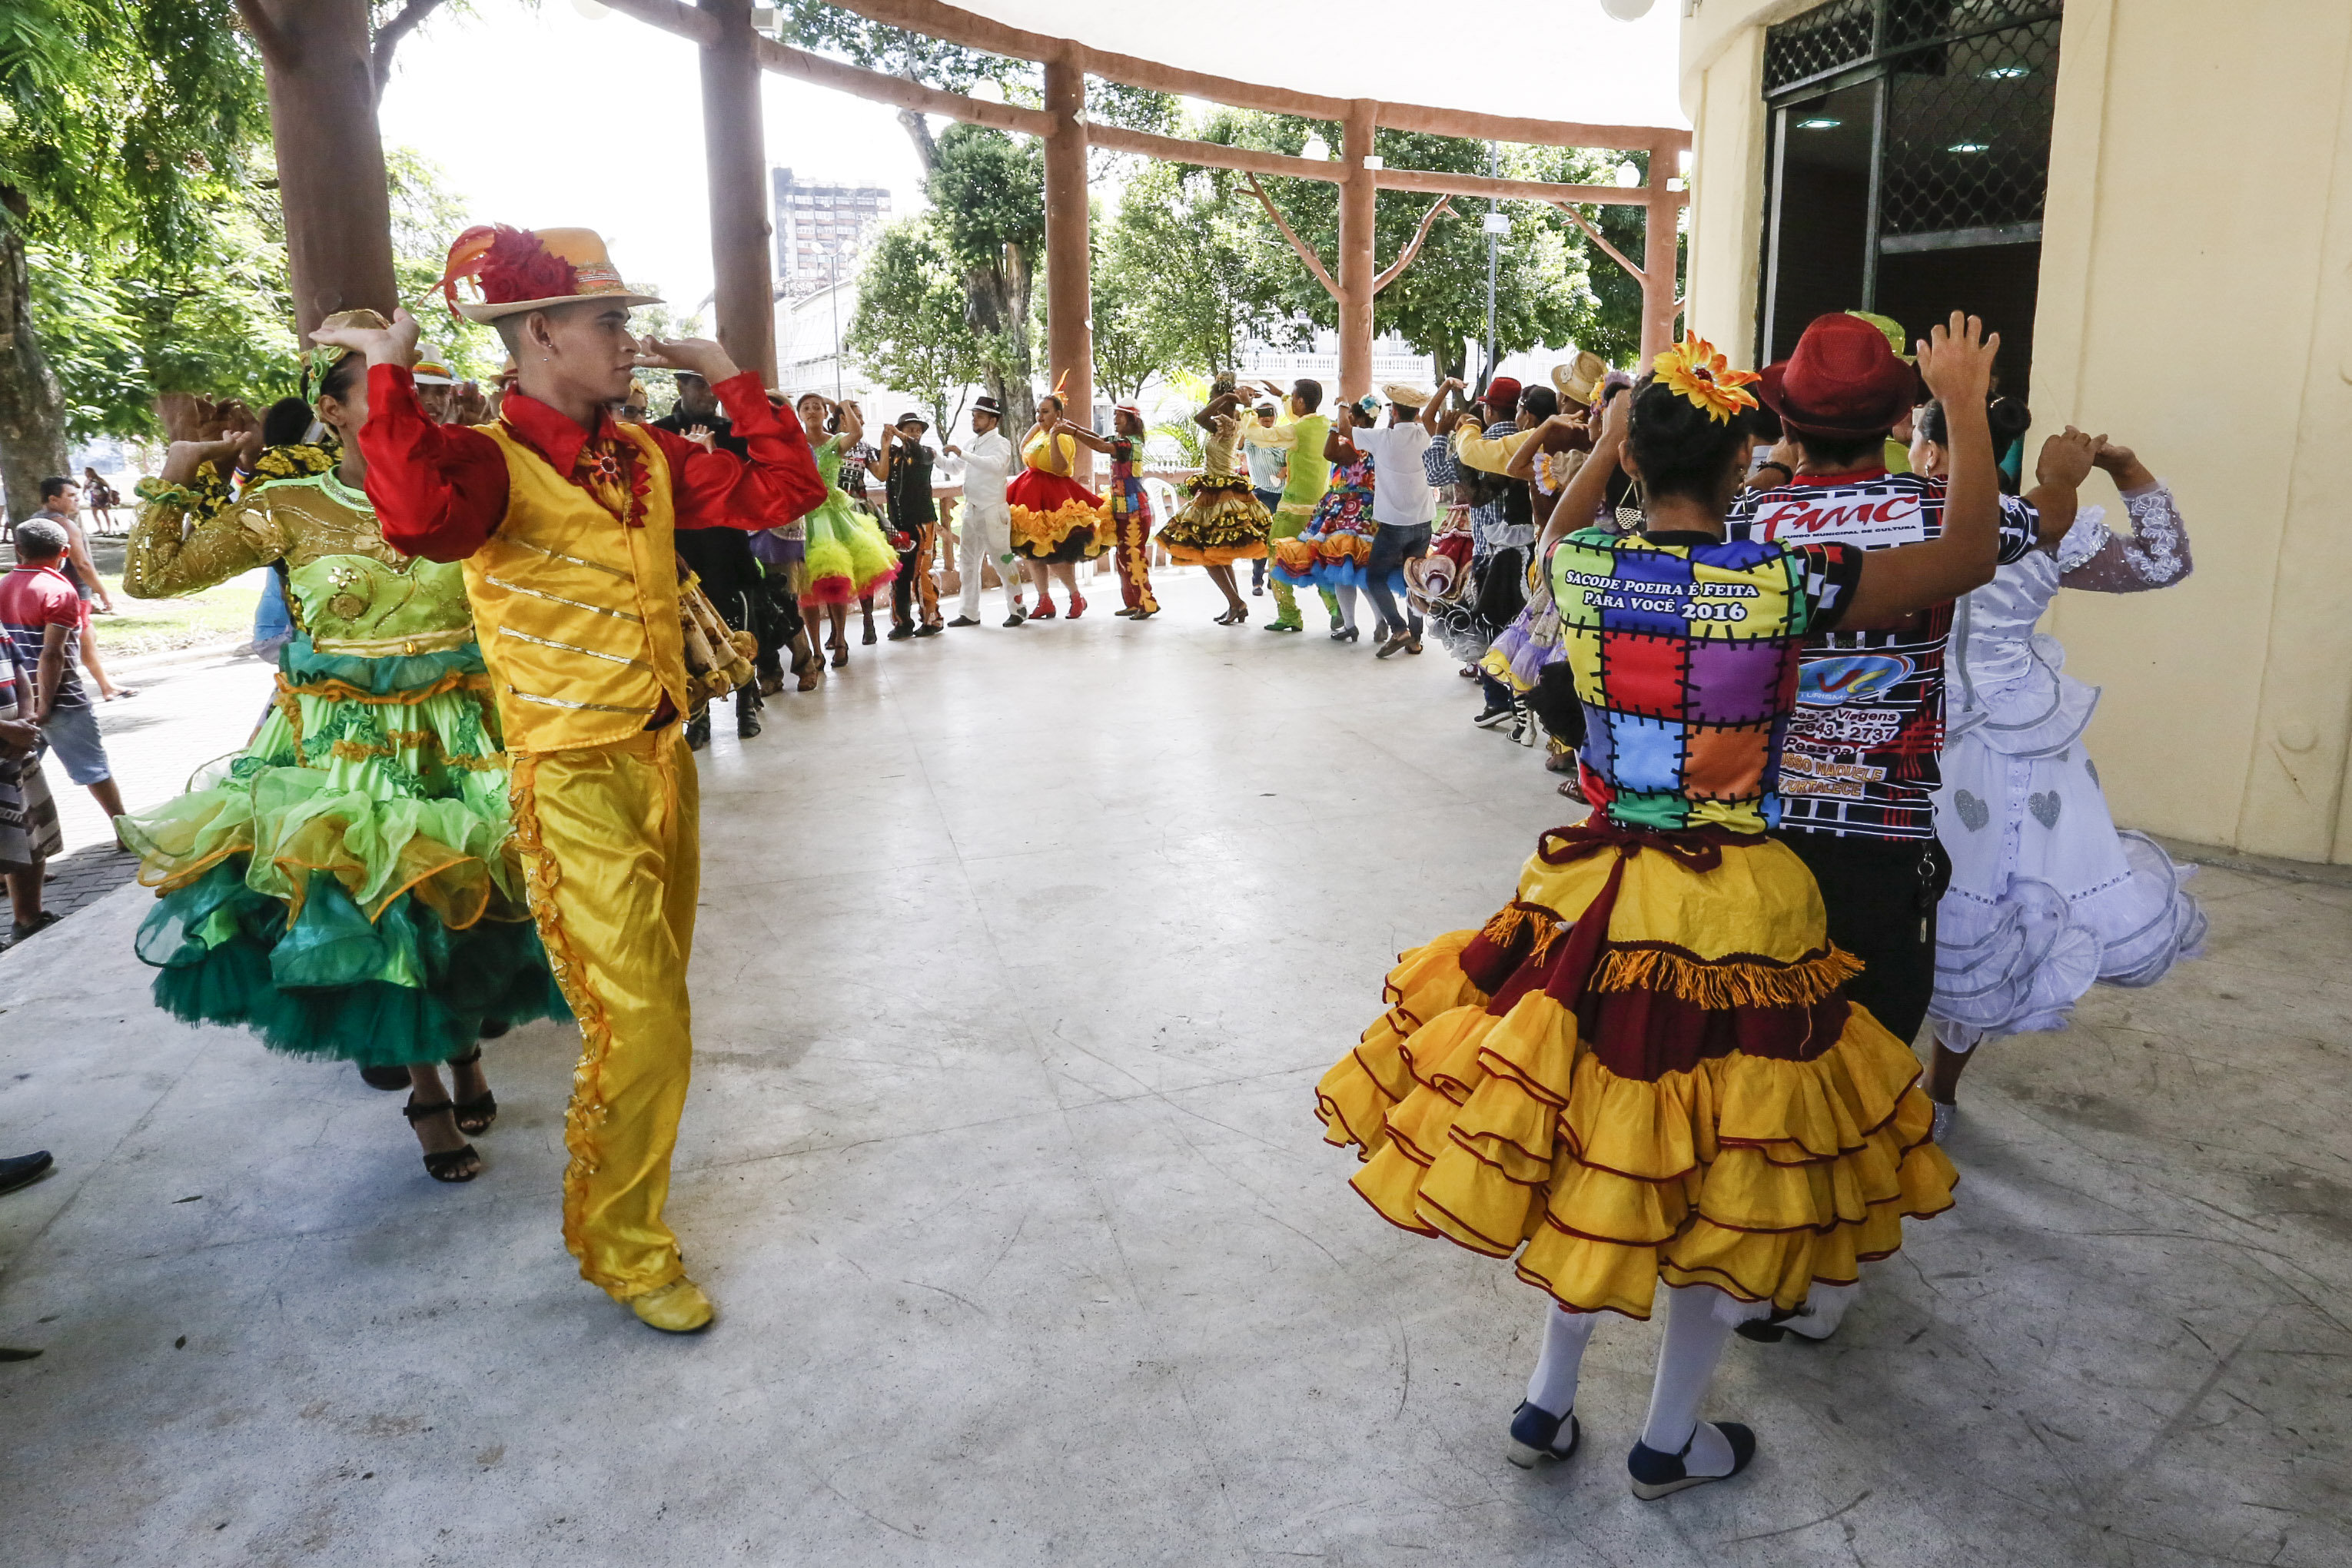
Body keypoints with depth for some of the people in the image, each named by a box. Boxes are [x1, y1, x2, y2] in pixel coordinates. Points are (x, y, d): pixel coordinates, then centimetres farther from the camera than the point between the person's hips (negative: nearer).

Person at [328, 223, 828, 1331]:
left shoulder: (645, 457, 7)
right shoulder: (491, 462, -14)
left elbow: (784, 491, 9)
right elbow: (418, 517, -38)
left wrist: (727, 378, 7)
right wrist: (390, 376, -25)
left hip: (662, 759, 7)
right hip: (576, 785, -7)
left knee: (650, 1004, 20)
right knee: (638, 1024, -4)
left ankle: (619, 1184, 42)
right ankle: (620, 1246, 18)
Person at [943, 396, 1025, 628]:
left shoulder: (1000, 443, -8)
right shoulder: (972, 444, 14)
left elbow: (995, 465, -30)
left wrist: (963, 454, -33)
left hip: (992, 512, -8)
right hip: (970, 511, 8)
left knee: (1002, 561, -3)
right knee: (967, 562, 9)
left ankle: (1017, 609, 10)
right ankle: (969, 613, 16)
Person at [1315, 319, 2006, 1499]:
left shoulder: (1581, 567, -6)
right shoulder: (1787, 583, -16)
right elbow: (1969, 556, -1)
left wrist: (1603, 442, 31)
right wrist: (1964, 404, 10)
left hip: (1592, 891, 3)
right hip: (1736, 907, -3)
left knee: (1584, 1150, 20)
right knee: (1720, 1177, 15)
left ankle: (1547, 1404, 35)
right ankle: (1669, 1443, 33)